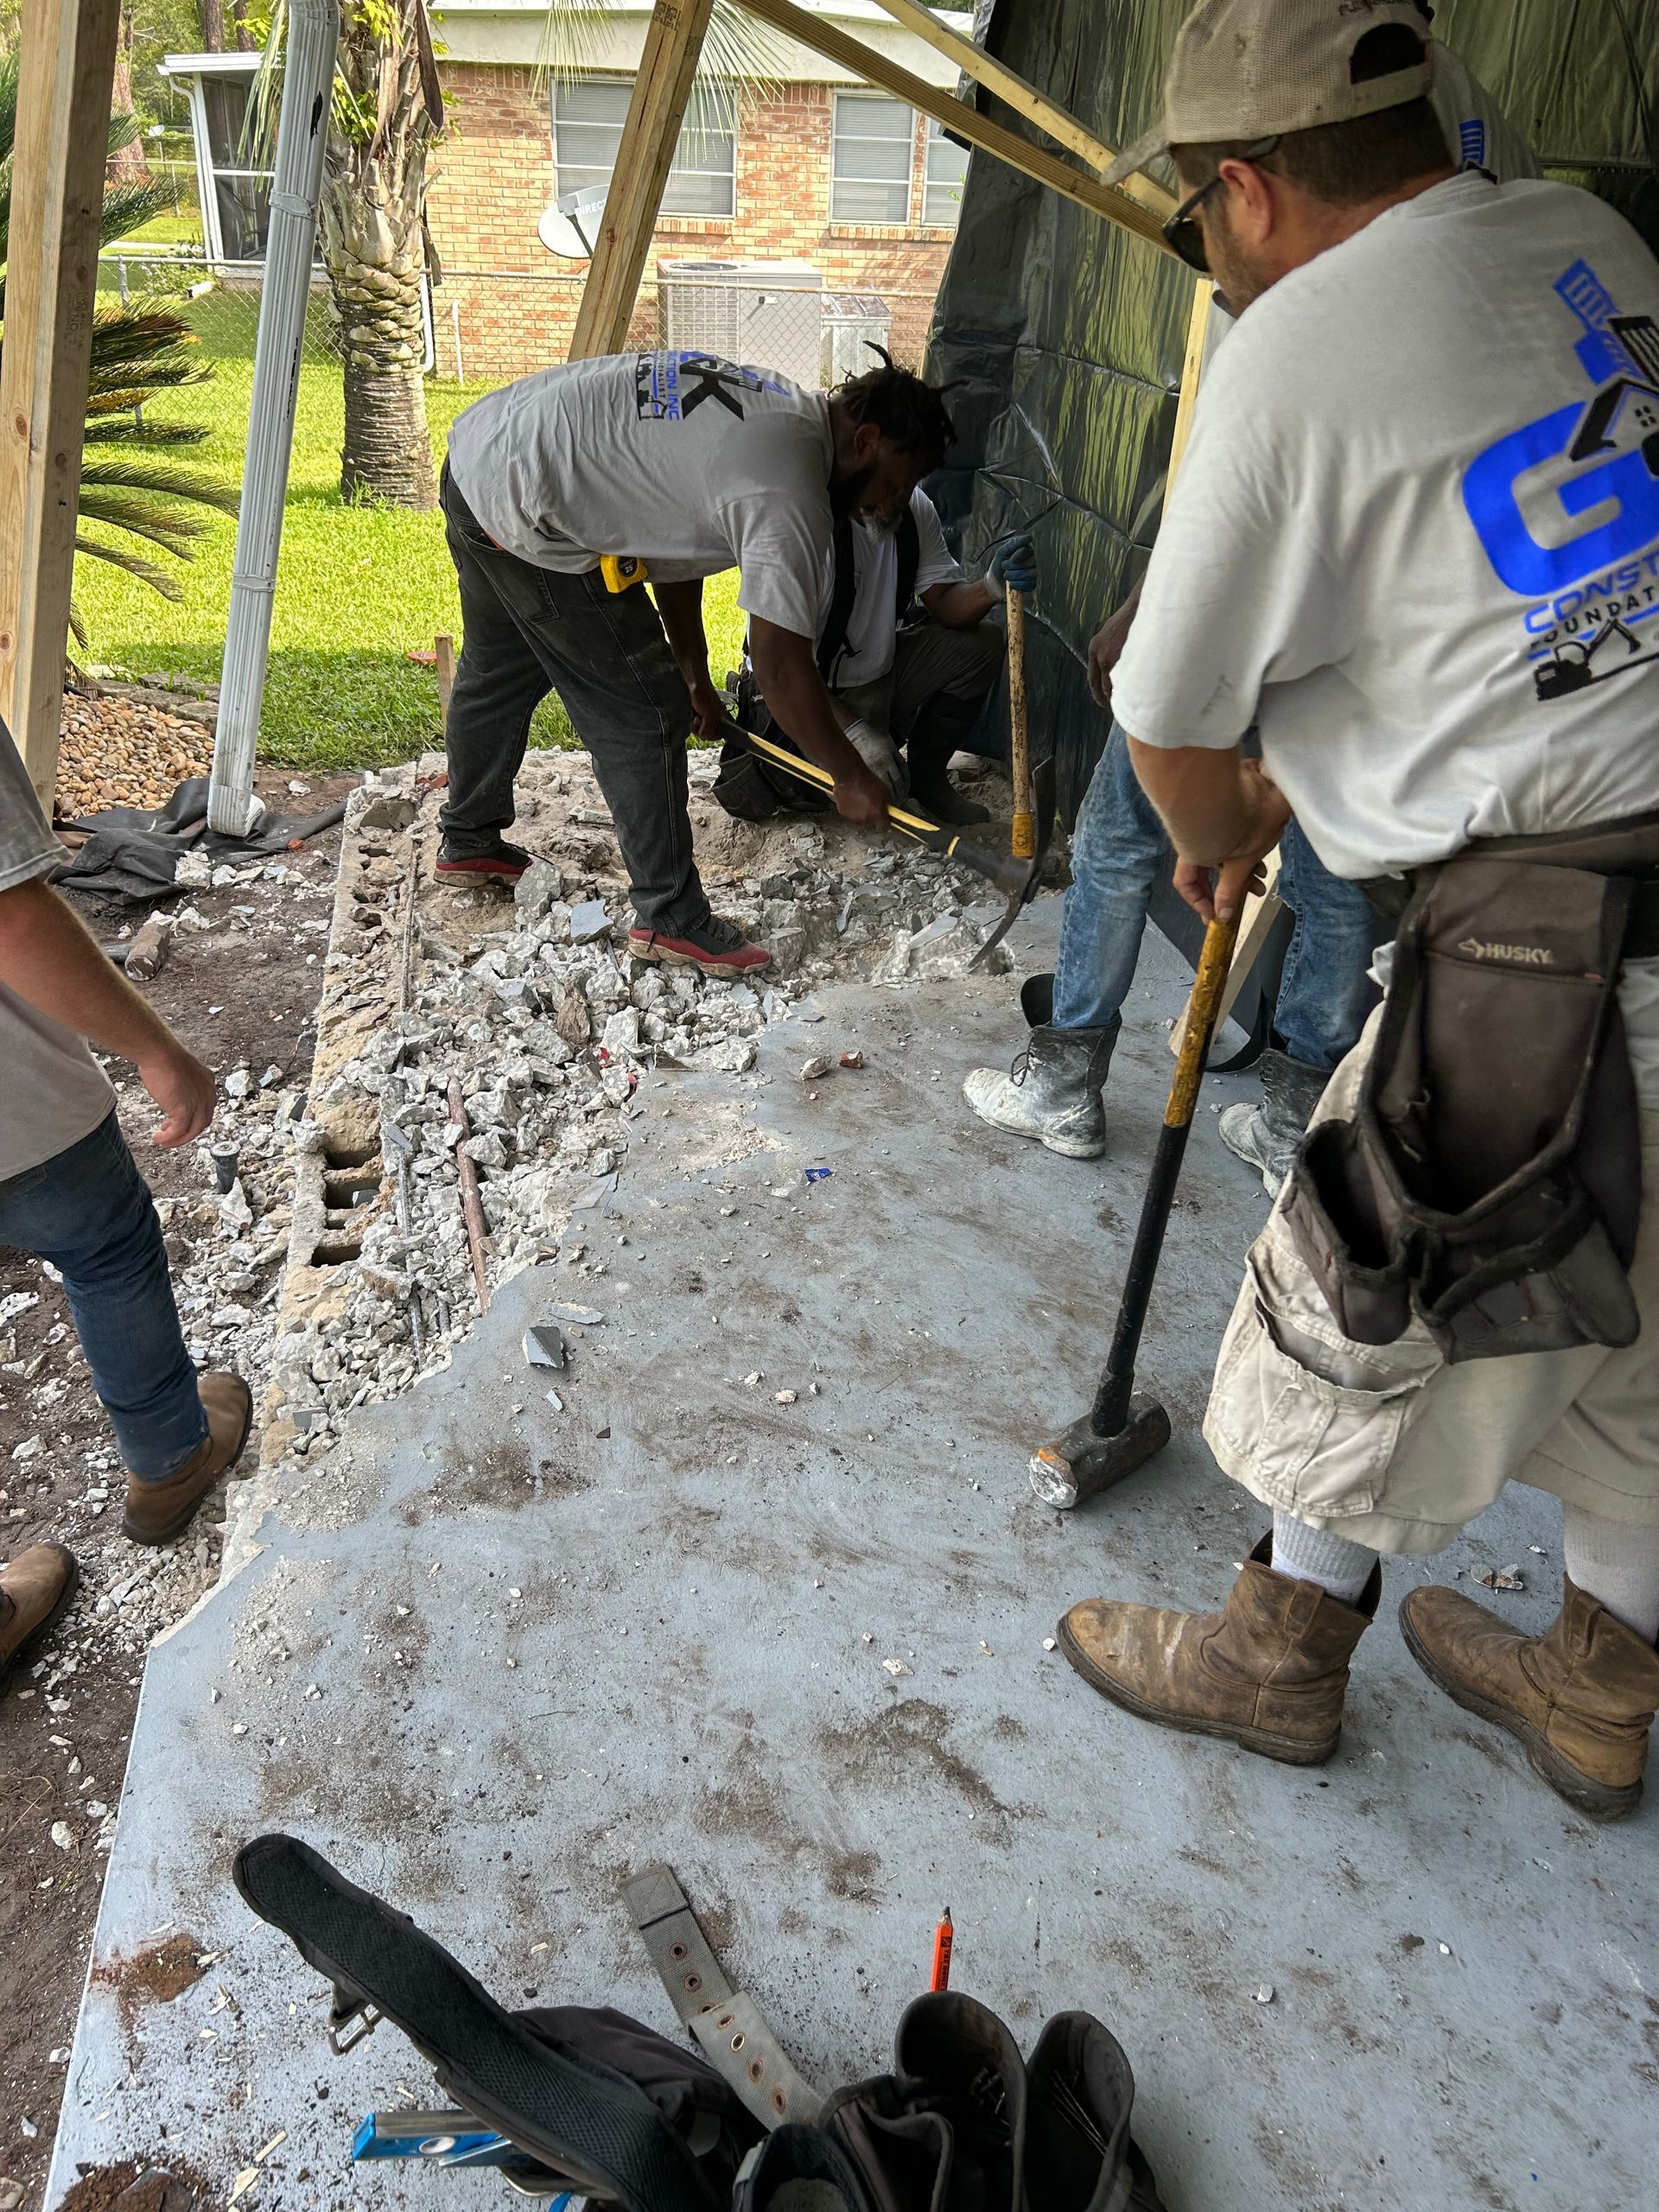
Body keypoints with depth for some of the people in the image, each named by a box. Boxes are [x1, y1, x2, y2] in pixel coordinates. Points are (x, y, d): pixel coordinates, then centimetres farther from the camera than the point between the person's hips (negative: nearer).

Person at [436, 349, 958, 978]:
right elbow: (781, 667, -21)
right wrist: (850, 776, -9)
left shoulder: (775, 408, 10)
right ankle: (670, 920, 7)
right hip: (524, 512, -11)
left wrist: (695, 677, 21)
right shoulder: (789, 493, -20)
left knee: (497, 672, 27)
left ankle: (468, 842, 48)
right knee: (644, 714, -4)